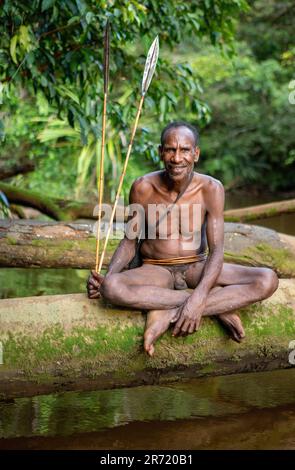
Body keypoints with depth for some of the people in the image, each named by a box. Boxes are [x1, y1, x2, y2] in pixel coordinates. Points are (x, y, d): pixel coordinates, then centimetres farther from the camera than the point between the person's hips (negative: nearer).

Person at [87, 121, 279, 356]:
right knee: (111, 288, -36)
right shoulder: (143, 188, -10)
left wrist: (198, 298, -33)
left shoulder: (211, 189, -13)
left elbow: (216, 251, -17)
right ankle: (220, 305, -27)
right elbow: (129, 242, 1)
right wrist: (107, 276, -18)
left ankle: (168, 313, -27)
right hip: (156, 270, 0)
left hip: (197, 268, 0)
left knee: (268, 280, -25)